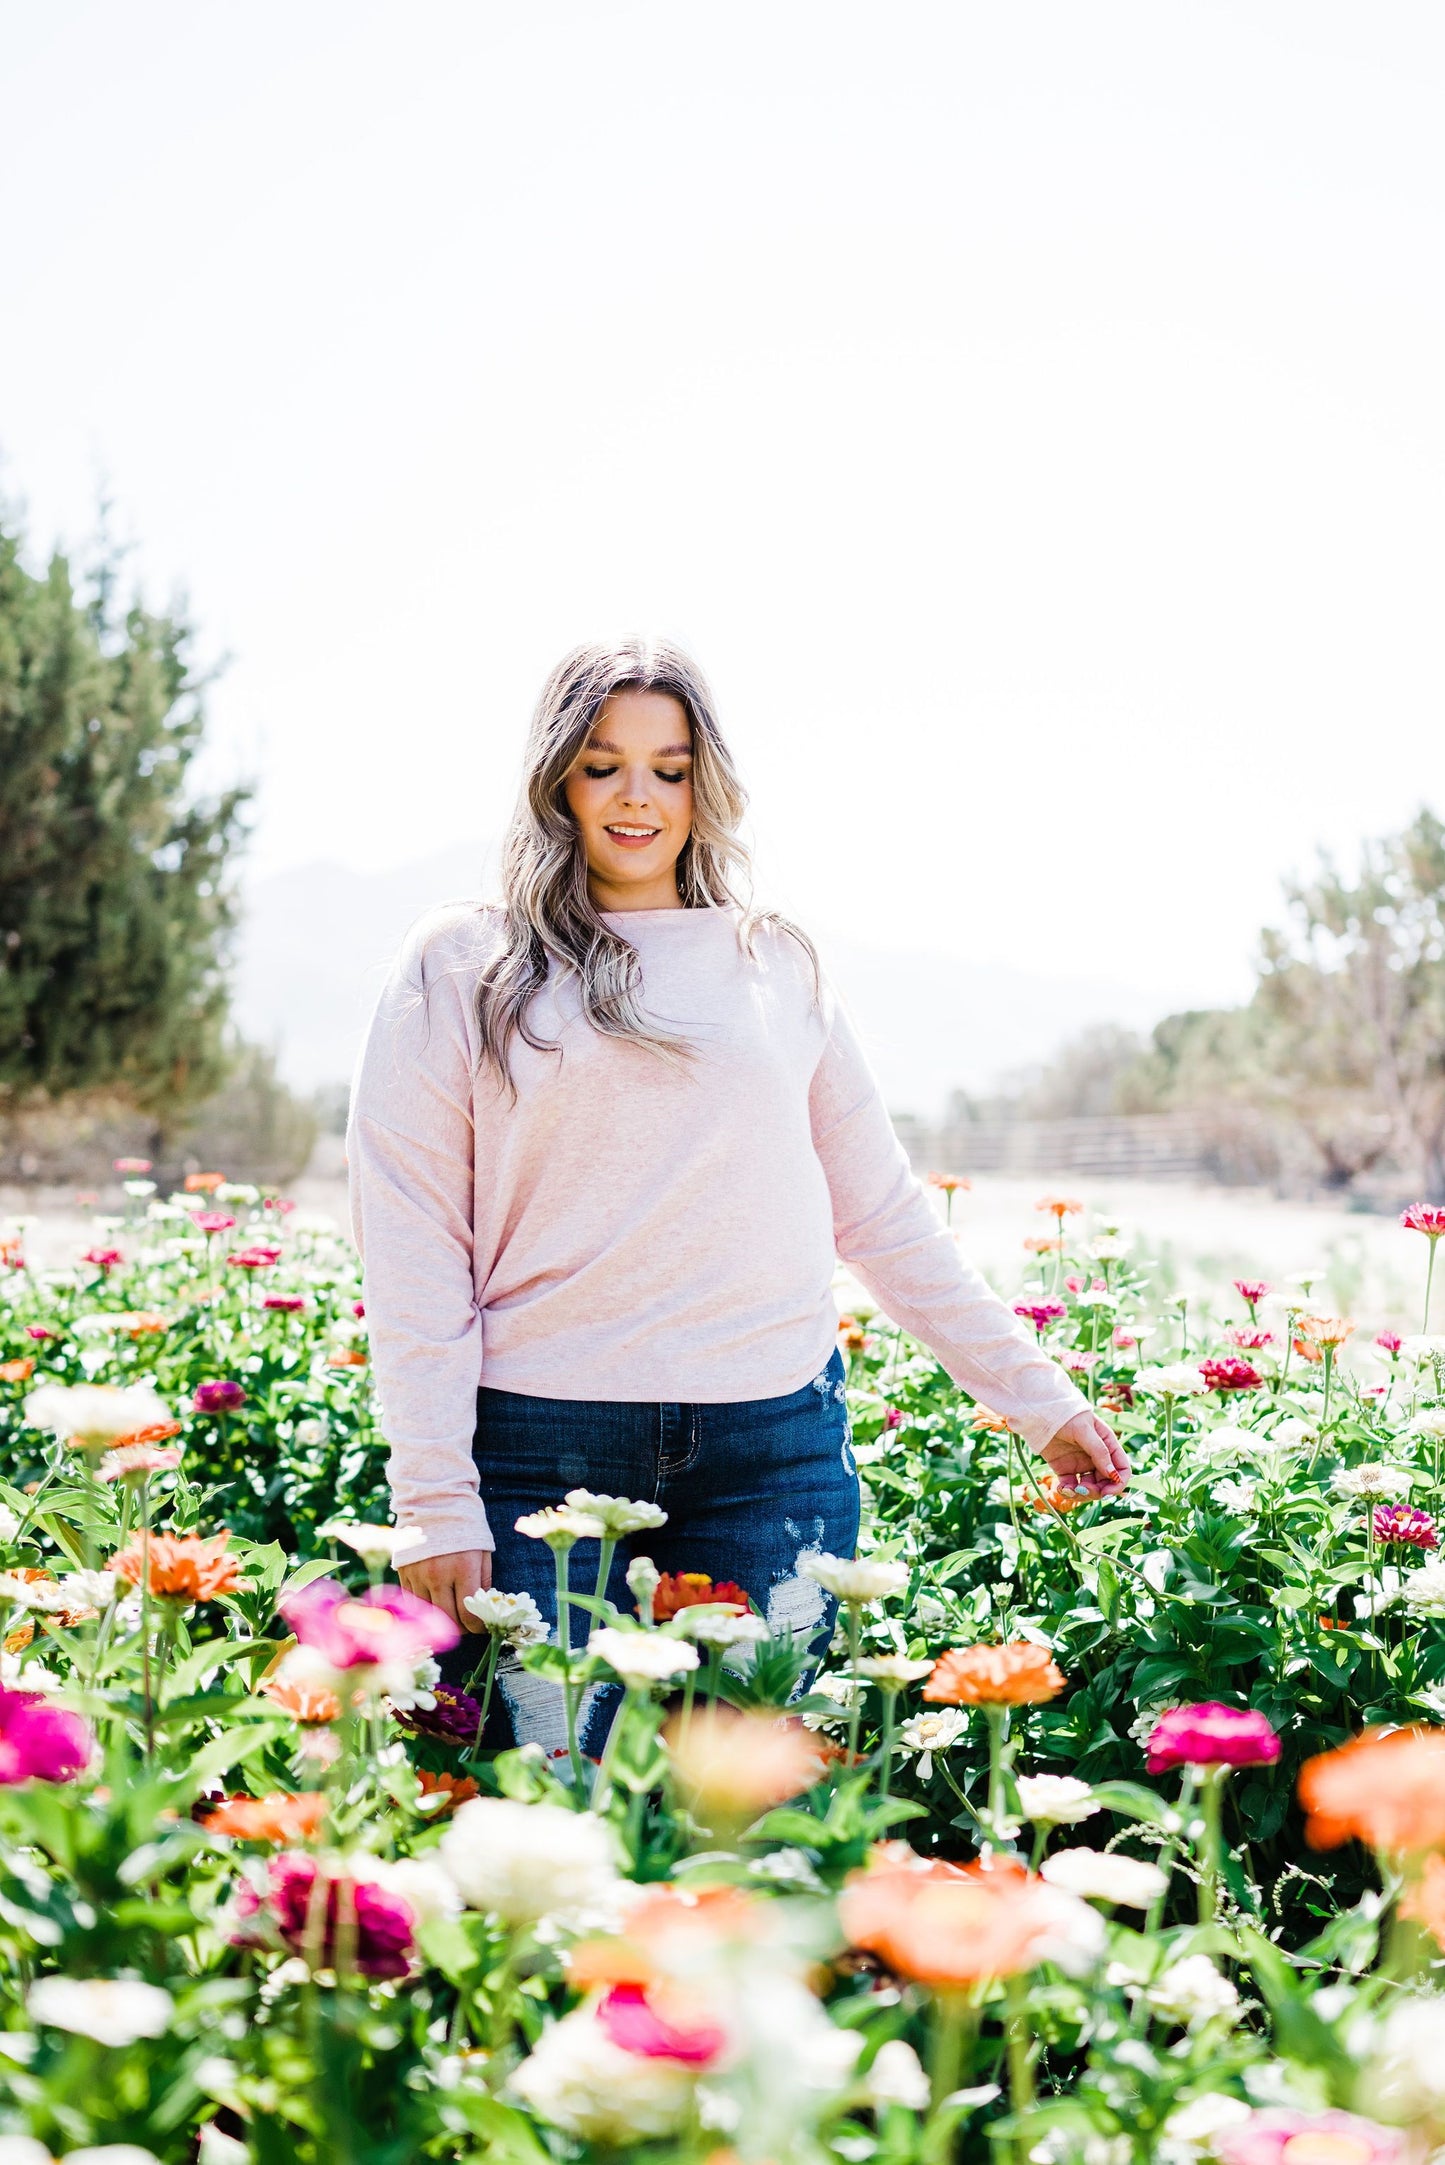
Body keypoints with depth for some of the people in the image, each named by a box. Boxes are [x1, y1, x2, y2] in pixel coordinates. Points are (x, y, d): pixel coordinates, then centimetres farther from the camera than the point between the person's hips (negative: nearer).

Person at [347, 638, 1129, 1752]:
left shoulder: (780, 968, 14)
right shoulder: (461, 969, 5)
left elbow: (886, 1215, 19)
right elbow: (411, 1239, 0)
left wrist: (1037, 1398, 17)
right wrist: (436, 1501, -7)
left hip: (774, 1445, 2)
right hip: (541, 1451, -2)